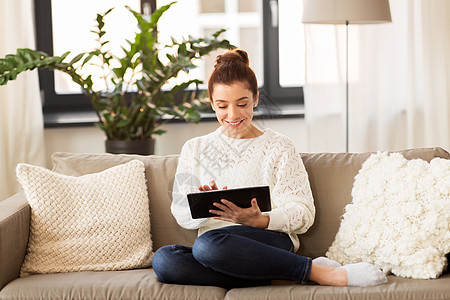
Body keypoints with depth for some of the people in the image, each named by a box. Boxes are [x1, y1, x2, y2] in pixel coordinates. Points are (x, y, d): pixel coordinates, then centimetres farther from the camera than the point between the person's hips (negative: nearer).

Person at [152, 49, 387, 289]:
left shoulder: (279, 147, 11)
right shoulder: (195, 149, 19)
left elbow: (303, 214, 2)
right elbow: (182, 214, 11)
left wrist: (260, 220, -18)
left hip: (271, 240, -4)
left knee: (208, 244, -39)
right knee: (163, 259, -34)